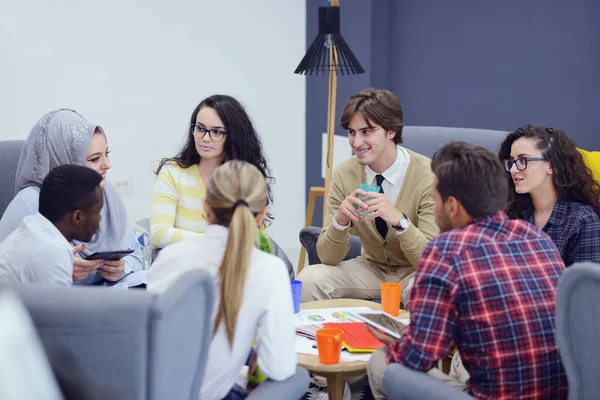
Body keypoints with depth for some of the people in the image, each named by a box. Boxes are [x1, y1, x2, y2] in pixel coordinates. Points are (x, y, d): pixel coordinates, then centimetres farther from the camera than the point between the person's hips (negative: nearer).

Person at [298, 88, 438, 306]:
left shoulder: (428, 176, -20)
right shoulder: (344, 174, -7)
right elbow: (328, 257, -7)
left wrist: (399, 220, -39)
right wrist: (340, 219, -28)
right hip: (372, 268, 4)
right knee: (307, 280, -20)